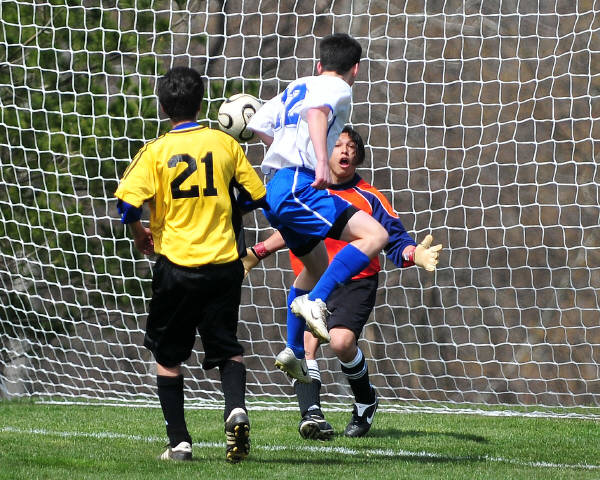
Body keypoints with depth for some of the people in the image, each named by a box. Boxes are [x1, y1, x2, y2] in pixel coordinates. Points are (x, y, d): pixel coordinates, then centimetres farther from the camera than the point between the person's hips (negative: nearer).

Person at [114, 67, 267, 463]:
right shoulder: (225, 144, 1)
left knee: (168, 355, 13)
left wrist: (140, 234, 3)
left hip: (177, 265, -2)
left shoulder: (156, 151, -6)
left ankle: (179, 442, 8)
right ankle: (236, 407, -17)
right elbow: (258, 195, 7)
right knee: (227, 348, 12)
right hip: (224, 262, 2)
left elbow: (128, 202, -17)